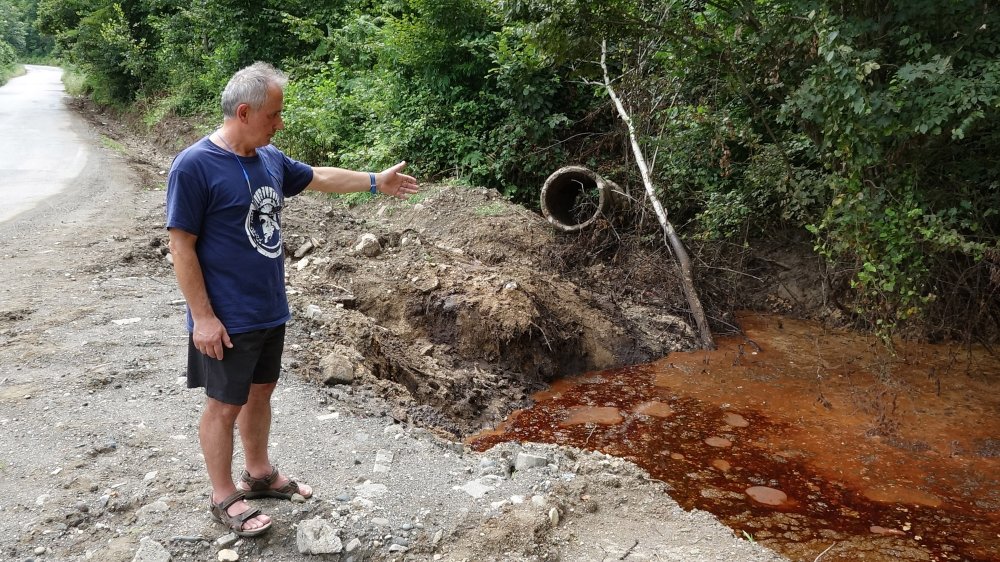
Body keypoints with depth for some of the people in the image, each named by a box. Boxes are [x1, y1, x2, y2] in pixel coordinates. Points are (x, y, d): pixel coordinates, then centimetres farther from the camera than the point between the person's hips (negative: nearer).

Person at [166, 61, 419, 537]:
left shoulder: (269, 158, 3)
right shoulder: (193, 166, -19)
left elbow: (320, 177, 21)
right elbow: (181, 247, -18)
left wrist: (376, 181, 23)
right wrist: (204, 317, -19)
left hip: (270, 310, 7)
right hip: (227, 319, -7)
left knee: (260, 391, 20)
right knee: (224, 406, 7)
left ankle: (259, 474, 38)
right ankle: (224, 497, 24)